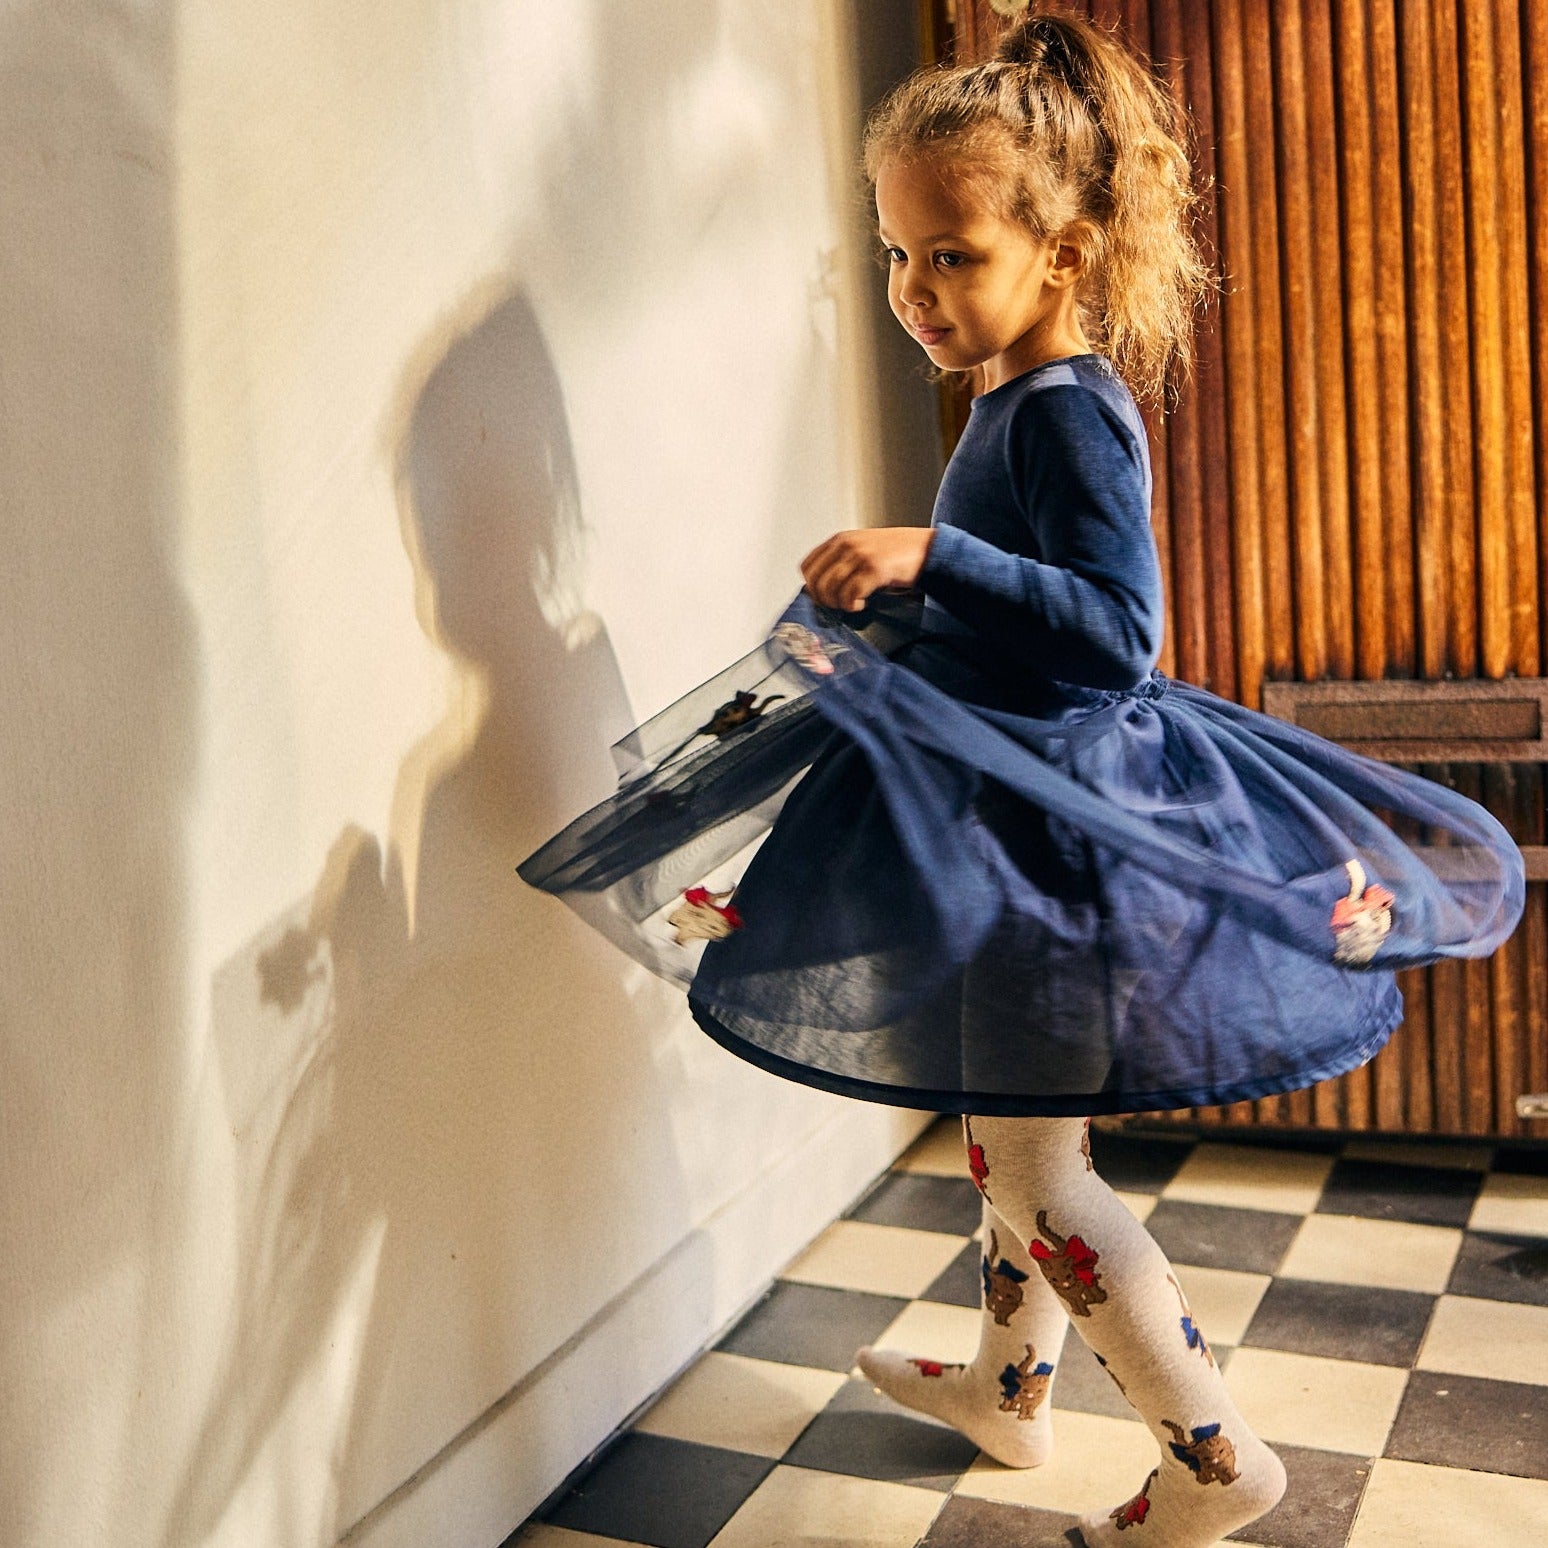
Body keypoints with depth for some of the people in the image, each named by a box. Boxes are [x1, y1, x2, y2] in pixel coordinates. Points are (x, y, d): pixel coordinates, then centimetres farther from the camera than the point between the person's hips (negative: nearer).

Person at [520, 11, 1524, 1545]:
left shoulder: (1065, 412, -19)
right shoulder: (1019, 396, 10)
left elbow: (1116, 626, -28)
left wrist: (936, 557, -34)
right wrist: (900, 604, 25)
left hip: (1052, 815, -10)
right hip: (1016, 799, 10)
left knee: (1028, 1160, -1)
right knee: (1007, 1120, 21)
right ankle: (1007, 1387, 40)